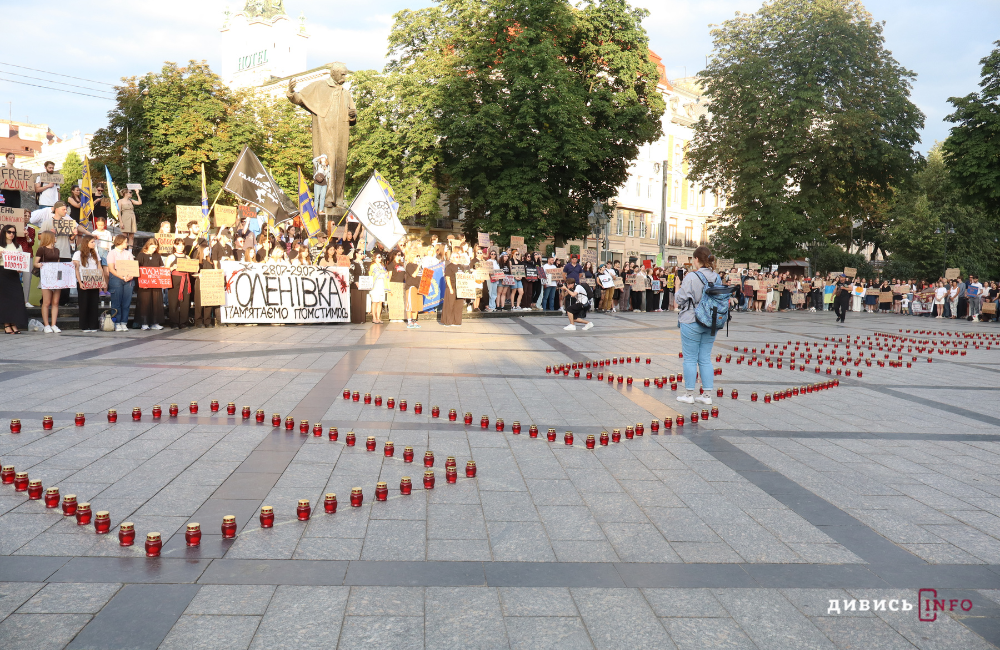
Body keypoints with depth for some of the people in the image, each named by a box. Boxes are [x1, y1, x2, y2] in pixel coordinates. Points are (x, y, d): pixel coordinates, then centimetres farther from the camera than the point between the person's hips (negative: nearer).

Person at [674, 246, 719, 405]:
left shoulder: (691, 277, -15)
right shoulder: (716, 277, 3)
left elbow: (681, 299, -11)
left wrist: (681, 285, 6)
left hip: (691, 322, -5)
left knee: (690, 359, 4)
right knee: (706, 359, 12)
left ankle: (689, 394, 10)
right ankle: (707, 395, 13)